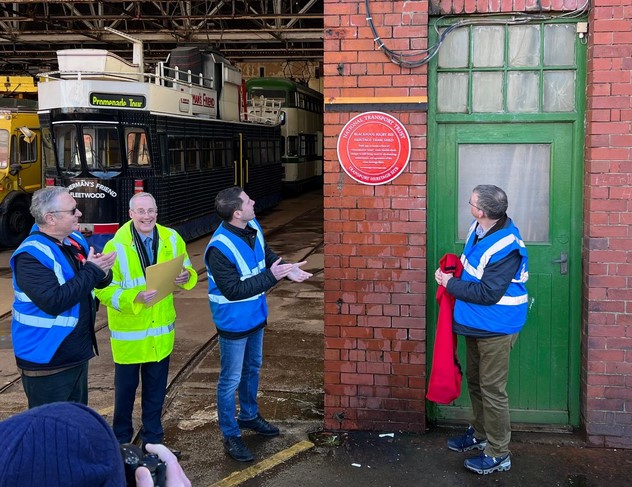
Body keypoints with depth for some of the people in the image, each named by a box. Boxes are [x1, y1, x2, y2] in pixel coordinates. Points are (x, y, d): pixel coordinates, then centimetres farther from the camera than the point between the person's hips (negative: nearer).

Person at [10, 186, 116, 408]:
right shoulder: (31, 255, -22)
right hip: (47, 361, -8)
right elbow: (54, 302, -32)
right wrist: (91, 270, -24)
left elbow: (96, 282, 12)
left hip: (77, 353, 8)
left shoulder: (75, 240, 4)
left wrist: (102, 272, -13)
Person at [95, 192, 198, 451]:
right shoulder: (116, 246, -16)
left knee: (156, 388, 17)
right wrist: (135, 298, -32)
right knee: (126, 386, 12)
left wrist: (186, 277, -16)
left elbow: (187, 271, 8)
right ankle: (121, 439, 34)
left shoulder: (172, 239, -3)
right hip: (128, 332, -3)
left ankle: (152, 438, 36)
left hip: (161, 330, 4)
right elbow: (104, 291, -17)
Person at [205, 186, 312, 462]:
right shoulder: (220, 249, -31)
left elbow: (268, 257, 9)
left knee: (252, 369, 25)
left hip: (255, 315, 8)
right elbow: (233, 291, -29)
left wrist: (287, 270, -11)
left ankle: (249, 416, 47)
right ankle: (231, 436, 23)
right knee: (230, 380, 7)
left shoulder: (253, 227, -7)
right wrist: (271, 277, -30)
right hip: (233, 323, -8)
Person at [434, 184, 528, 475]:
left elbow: (487, 293, -28)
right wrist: (452, 272, 0)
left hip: (495, 329, -9)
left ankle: (498, 454, 16)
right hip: (475, 322, 9)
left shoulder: (506, 248, -28)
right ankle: (479, 434, 42)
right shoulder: (479, 229, 0)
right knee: (475, 382, 22)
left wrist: (450, 284, -18)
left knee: (492, 389, 1)